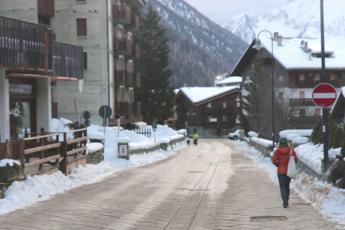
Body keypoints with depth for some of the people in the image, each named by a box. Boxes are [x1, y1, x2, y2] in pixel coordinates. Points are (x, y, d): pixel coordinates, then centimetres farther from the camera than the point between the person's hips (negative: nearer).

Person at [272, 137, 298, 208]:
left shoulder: (277, 150, -10)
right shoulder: (291, 149, -6)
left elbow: (274, 160, -11)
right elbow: (296, 159, -7)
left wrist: (278, 165, 7)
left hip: (281, 171, -2)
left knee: (282, 186, 2)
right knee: (287, 185, 18)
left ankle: (285, 200, -18)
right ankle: (286, 201, 22)